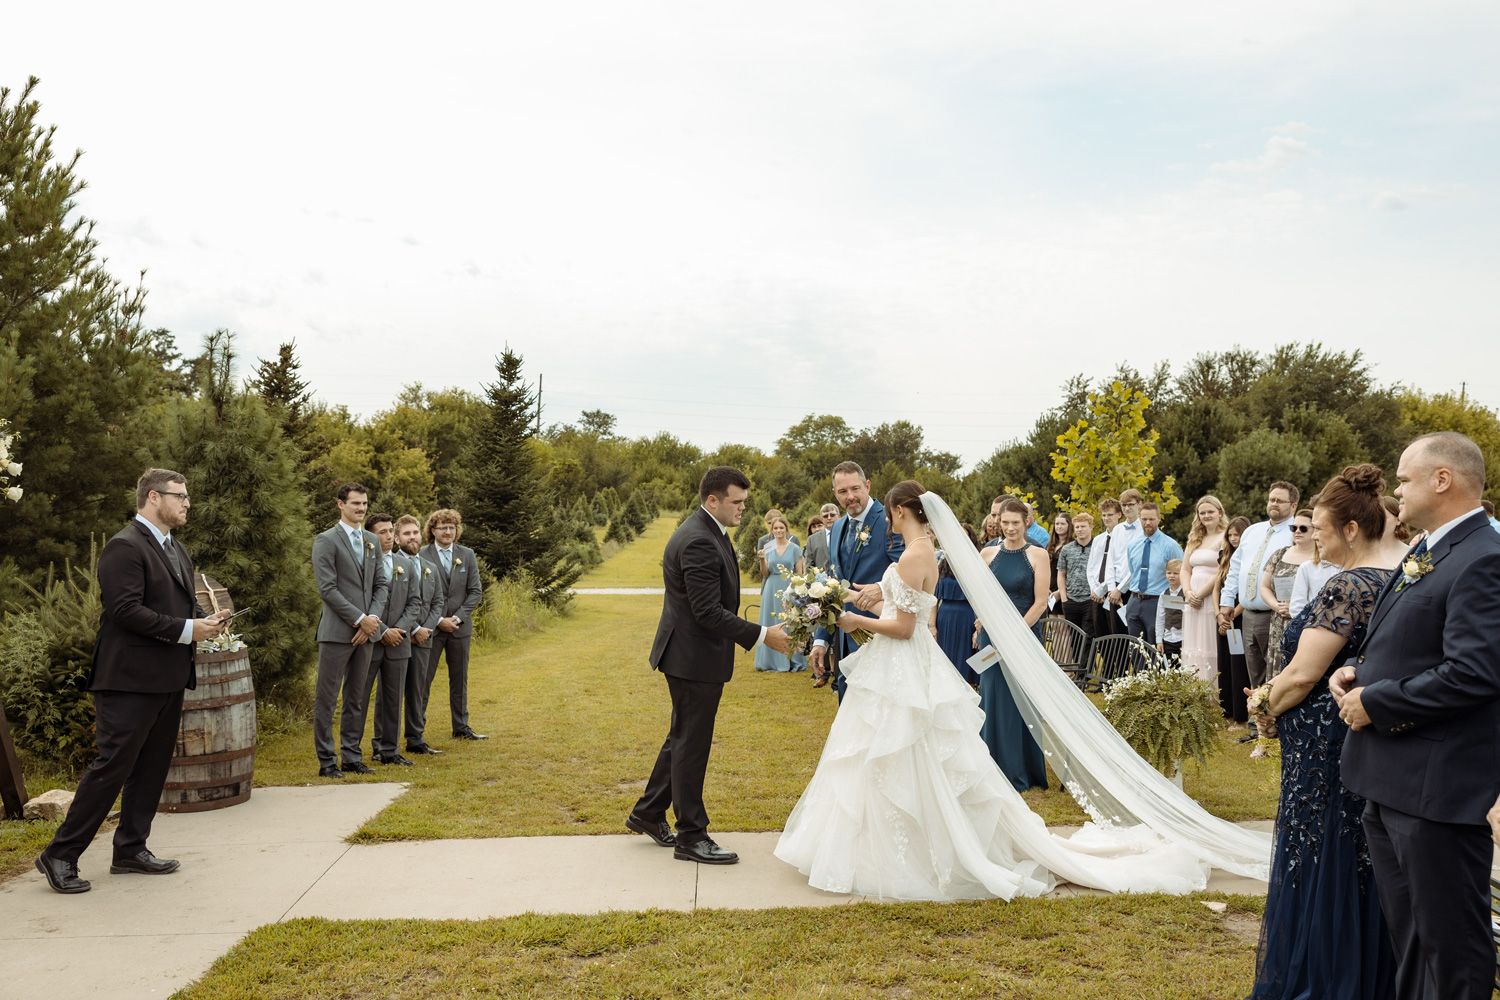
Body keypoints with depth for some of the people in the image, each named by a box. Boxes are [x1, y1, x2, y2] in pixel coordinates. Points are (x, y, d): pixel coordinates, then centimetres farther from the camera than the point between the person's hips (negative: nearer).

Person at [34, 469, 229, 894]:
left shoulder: (177, 550, 18)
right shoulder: (125, 547, -12)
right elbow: (126, 610, -20)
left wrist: (206, 620, 4)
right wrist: (185, 631, -20)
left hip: (169, 678, 9)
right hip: (131, 677, -9)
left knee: (153, 767, 13)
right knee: (112, 765, -6)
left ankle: (130, 849, 23)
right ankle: (60, 855, 5)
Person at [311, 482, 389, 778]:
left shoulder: (372, 540, 15)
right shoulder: (326, 541, -4)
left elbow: (381, 584, 13)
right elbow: (327, 589, -11)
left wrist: (373, 618, -3)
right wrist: (360, 619, -13)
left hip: (365, 631, 6)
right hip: (336, 632, -6)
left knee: (355, 699, 11)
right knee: (327, 699, -1)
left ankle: (351, 757, 18)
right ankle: (327, 761, 5)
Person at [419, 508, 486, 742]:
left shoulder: (467, 555, 5)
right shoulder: (421, 556, -6)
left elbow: (475, 591, 4)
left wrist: (458, 617, -7)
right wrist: (438, 620, -12)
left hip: (460, 627, 4)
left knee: (459, 679, 12)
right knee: (422, 679, -1)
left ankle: (461, 728, 21)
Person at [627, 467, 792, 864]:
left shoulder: (707, 532, 10)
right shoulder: (699, 542, -23)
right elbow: (709, 612, -27)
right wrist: (761, 635, -23)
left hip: (693, 655, 11)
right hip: (695, 657, -11)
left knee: (683, 738, 20)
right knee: (691, 745, 2)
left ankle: (648, 813, 33)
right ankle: (691, 836, 14)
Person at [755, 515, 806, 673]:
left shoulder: (795, 548, 2)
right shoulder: (768, 547, 8)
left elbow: (799, 574, 3)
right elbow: (766, 573, 7)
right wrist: (762, 559, -10)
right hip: (772, 589, 2)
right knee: (771, 625, 4)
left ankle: (789, 662, 7)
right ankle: (771, 661, 12)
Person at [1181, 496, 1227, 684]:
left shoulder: (1225, 538, -4)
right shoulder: (1194, 539, 19)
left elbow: (1222, 572, -13)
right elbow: (1185, 569, 15)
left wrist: (1200, 594, -11)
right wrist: (1188, 592, -2)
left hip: (1213, 602, -7)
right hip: (1193, 603, 7)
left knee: (1210, 652, -7)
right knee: (1193, 651, 6)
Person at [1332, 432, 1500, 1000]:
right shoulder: (1426, 555, 14)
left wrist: (1375, 702, -18)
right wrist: (1360, 671, 4)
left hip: (1439, 786, -10)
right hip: (1392, 782, 10)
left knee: (1451, 943, 5)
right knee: (1408, 937, 23)